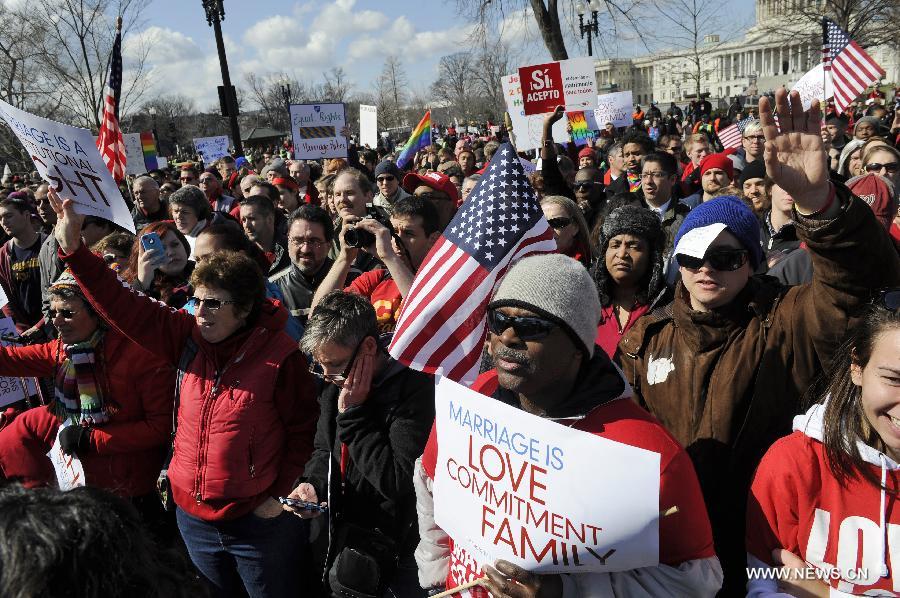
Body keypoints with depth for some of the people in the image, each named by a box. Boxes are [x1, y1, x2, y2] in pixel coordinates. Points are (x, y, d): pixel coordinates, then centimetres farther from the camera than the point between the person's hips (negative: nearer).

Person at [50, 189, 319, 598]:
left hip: (258, 522, -5)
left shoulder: (280, 357, -17)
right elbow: (126, 309, -9)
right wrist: (73, 249, -16)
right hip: (193, 516, 5)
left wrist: (280, 496, -12)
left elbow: (303, 433, -11)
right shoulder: (189, 338, -4)